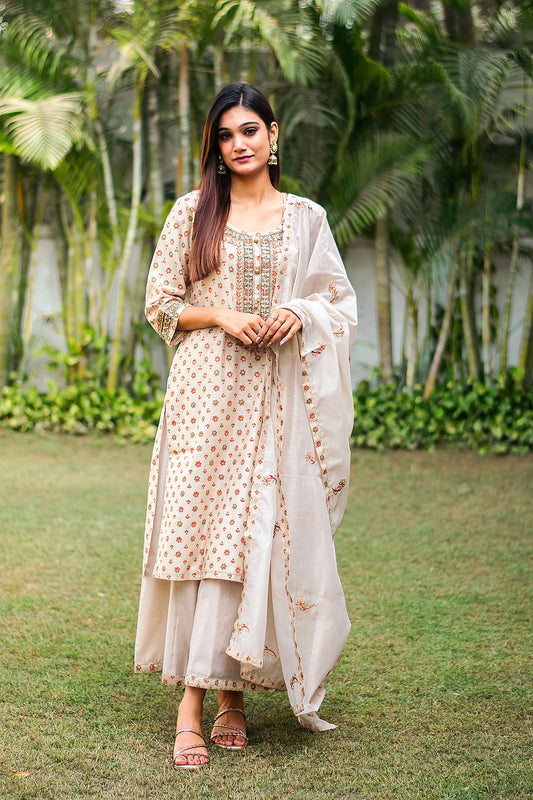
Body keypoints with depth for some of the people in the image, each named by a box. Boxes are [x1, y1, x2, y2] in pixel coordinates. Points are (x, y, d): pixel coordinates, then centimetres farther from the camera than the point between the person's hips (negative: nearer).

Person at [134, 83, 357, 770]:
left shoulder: (306, 218, 12)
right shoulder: (193, 212, 8)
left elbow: (342, 305, 14)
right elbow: (161, 305, 8)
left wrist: (300, 313, -7)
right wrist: (221, 314, -9)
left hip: (276, 396, 1)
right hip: (206, 388, -1)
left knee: (258, 539, -1)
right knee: (201, 530, -8)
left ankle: (234, 693, 10)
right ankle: (191, 704, -6)